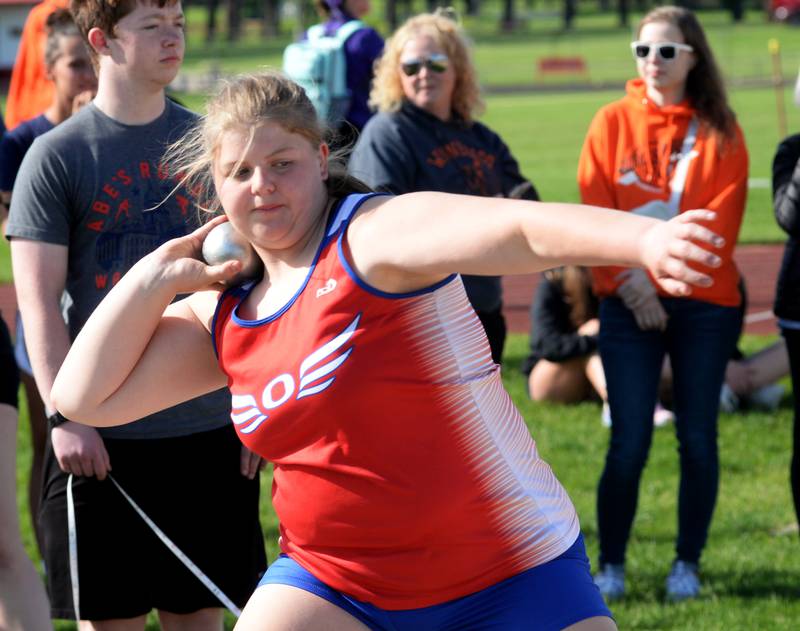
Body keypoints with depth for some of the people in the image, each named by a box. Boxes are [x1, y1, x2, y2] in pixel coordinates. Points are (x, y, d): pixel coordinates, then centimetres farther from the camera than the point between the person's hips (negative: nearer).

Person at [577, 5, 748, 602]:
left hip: (703, 303, 0)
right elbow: (595, 213, -2)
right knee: (629, 444, -3)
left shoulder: (720, 131, 2)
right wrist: (628, 281, -13)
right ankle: (611, 565, 7)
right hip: (629, 305, 0)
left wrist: (659, 274, -14)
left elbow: (719, 222, -6)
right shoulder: (613, 123, 4)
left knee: (698, 439, 4)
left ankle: (688, 564, 14)